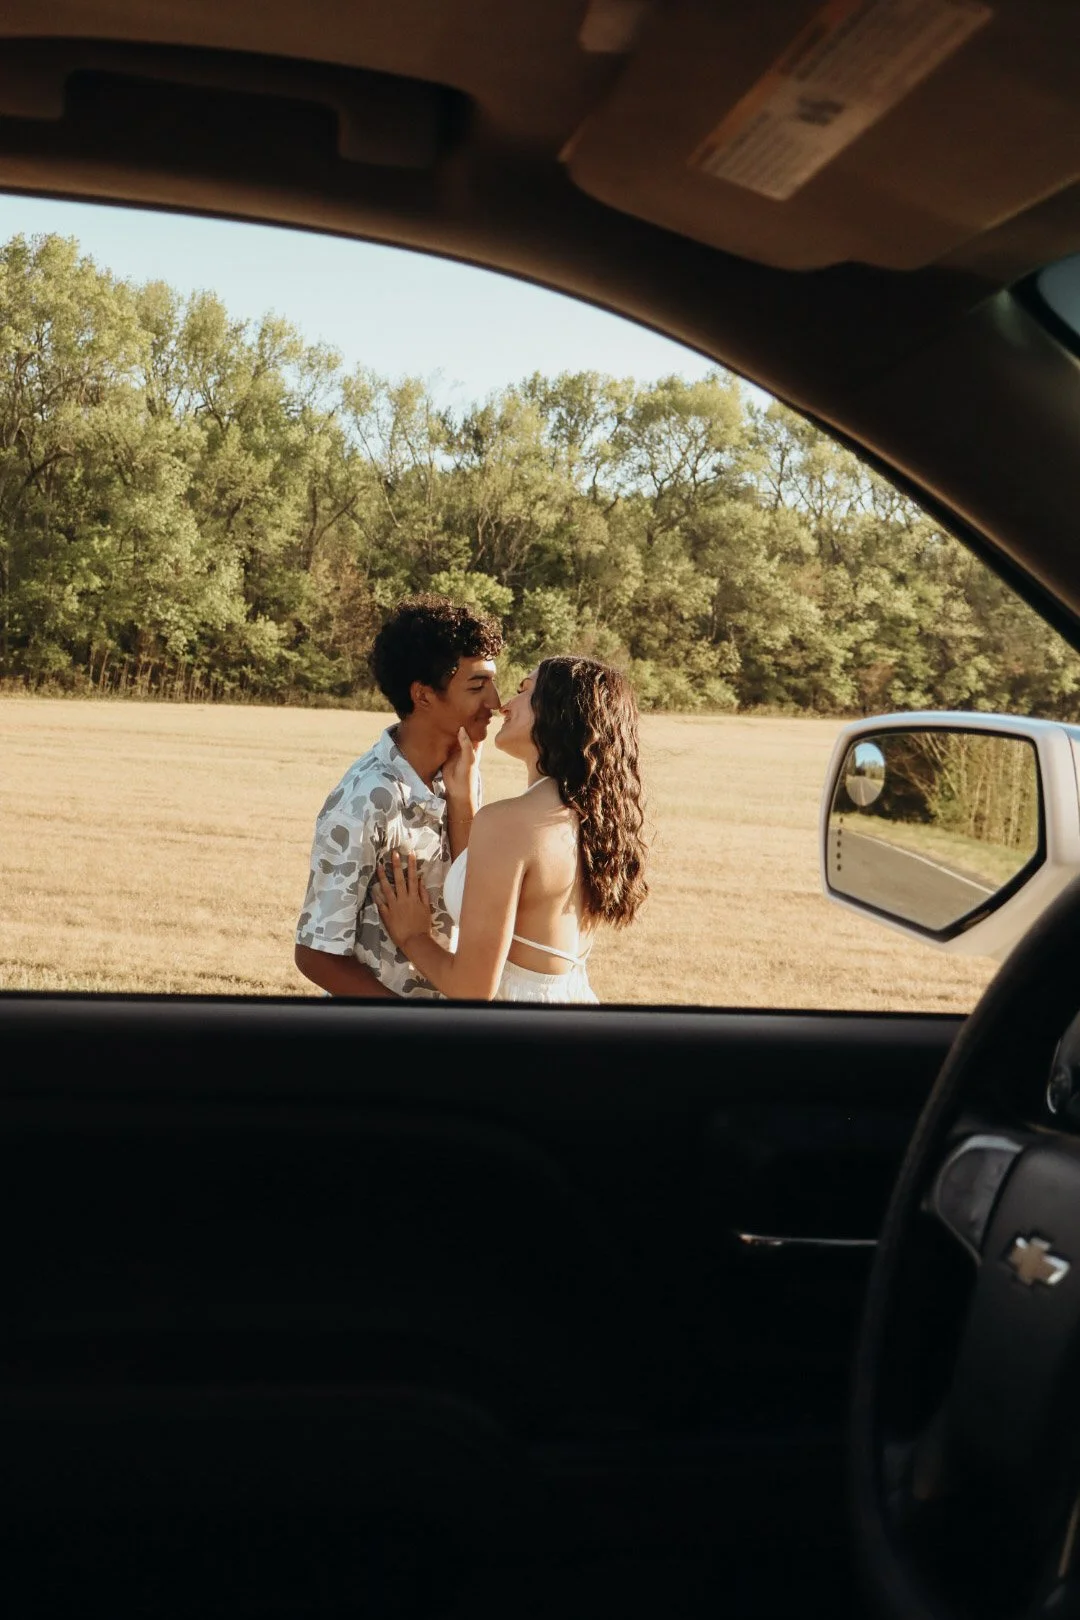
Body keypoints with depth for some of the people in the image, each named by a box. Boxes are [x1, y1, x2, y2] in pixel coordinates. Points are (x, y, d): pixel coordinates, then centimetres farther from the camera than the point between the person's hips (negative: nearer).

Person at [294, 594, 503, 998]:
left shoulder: (457, 772, -6)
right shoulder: (366, 801, -25)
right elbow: (316, 954, -21)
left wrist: (462, 796, -17)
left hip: (447, 987, 6)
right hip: (374, 995, -6)